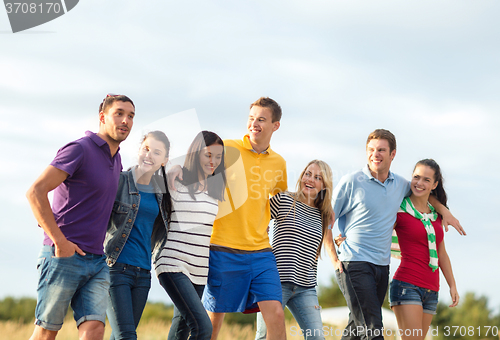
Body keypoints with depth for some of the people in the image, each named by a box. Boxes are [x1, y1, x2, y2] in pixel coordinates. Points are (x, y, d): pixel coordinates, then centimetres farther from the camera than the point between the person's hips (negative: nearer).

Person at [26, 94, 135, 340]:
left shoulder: (115, 158, 16)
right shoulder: (79, 149, -10)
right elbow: (35, 192, -19)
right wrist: (59, 241, -20)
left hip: (96, 262, 6)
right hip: (63, 256, -6)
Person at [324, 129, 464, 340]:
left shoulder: (400, 185, 11)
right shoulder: (351, 182, -5)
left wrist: (444, 211, 21)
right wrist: (334, 258, -7)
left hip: (382, 267, 6)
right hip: (354, 265, -6)